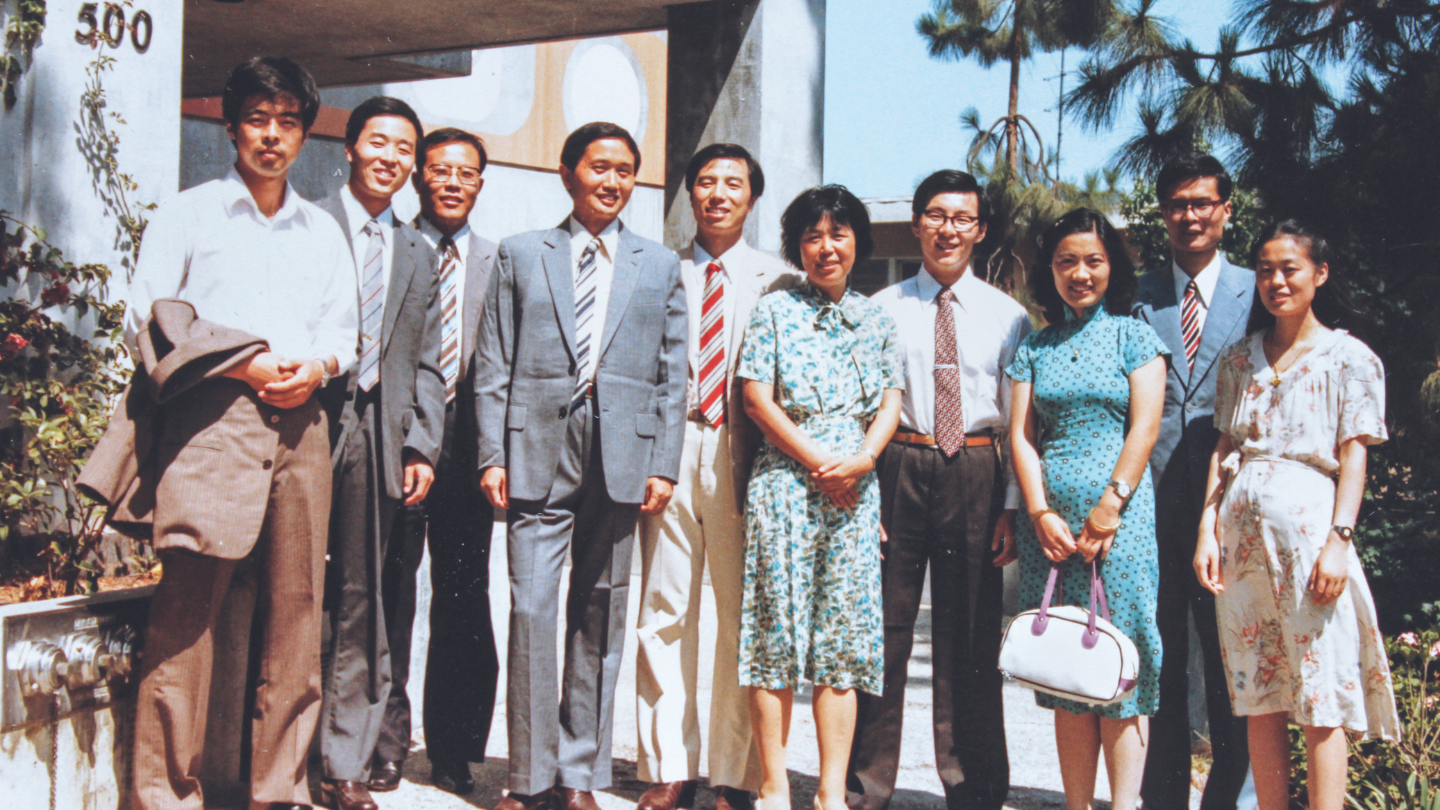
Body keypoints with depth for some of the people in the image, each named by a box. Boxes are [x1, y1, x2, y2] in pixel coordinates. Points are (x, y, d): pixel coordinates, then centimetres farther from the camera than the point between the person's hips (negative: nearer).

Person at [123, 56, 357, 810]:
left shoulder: (323, 230, 22)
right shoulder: (188, 213, 9)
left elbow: (343, 327, 20)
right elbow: (147, 319, 1)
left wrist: (318, 366, -2)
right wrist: (239, 364, -10)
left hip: (301, 424, 4)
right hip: (213, 419, -4)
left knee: (295, 613, 3)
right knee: (186, 612, -10)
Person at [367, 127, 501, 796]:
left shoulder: (497, 263, 12)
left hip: (467, 453, 2)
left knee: (464, 604, 5)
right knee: (388, 598, 3)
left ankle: (453, 750, 18)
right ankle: (387, 742, 17)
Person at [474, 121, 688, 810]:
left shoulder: (660, 266, 14)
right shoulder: (521, 255, 12)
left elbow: (673, 376, 10)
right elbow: (493, 367, 7)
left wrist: (663, 464, 1)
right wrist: (493, 456, -2)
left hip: (621, 459, 1)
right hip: (539, 455, -1)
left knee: (600, 618, 5)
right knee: (532, 611, -7)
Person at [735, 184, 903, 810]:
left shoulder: (876, 318, 14)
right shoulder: (774, 311, 4)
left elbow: (891, 400, 10)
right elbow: (758, 399, -2)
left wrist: (863, 459, -9)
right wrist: (819, 461, -9)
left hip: (855, 487, 3)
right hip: (784, 482, -3)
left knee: (846, 635, 2)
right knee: (776, 626, -3)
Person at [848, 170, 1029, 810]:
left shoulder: (1008, 316, 8)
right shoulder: (880, 310, 7)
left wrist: (1011, 507, -2)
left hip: (977, 476, 0)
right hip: (895, 469, 0)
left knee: (971, 634, 6)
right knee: (883, 625, 3)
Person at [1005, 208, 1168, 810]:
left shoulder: (1133, 336, 6)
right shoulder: (1034, 347, 14)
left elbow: (1144, 428, -3)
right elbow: (1021, 435, 7)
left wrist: (1109, 508, -12)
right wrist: (1041, 513, -6)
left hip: (1119, 516, -3)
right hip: (1049, 518, 3)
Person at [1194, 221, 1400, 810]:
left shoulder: (1349, 358, 3)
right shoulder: (1240, 359, 15)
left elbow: (1353, 457, -3)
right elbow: (1225, 448, 13)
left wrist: (1339, 539, -13)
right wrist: (1208, 528, 3)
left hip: (1308, 526, -4)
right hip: (1242, 532, 4)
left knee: (1321, 697, -4)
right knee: (1258, 698, 7)